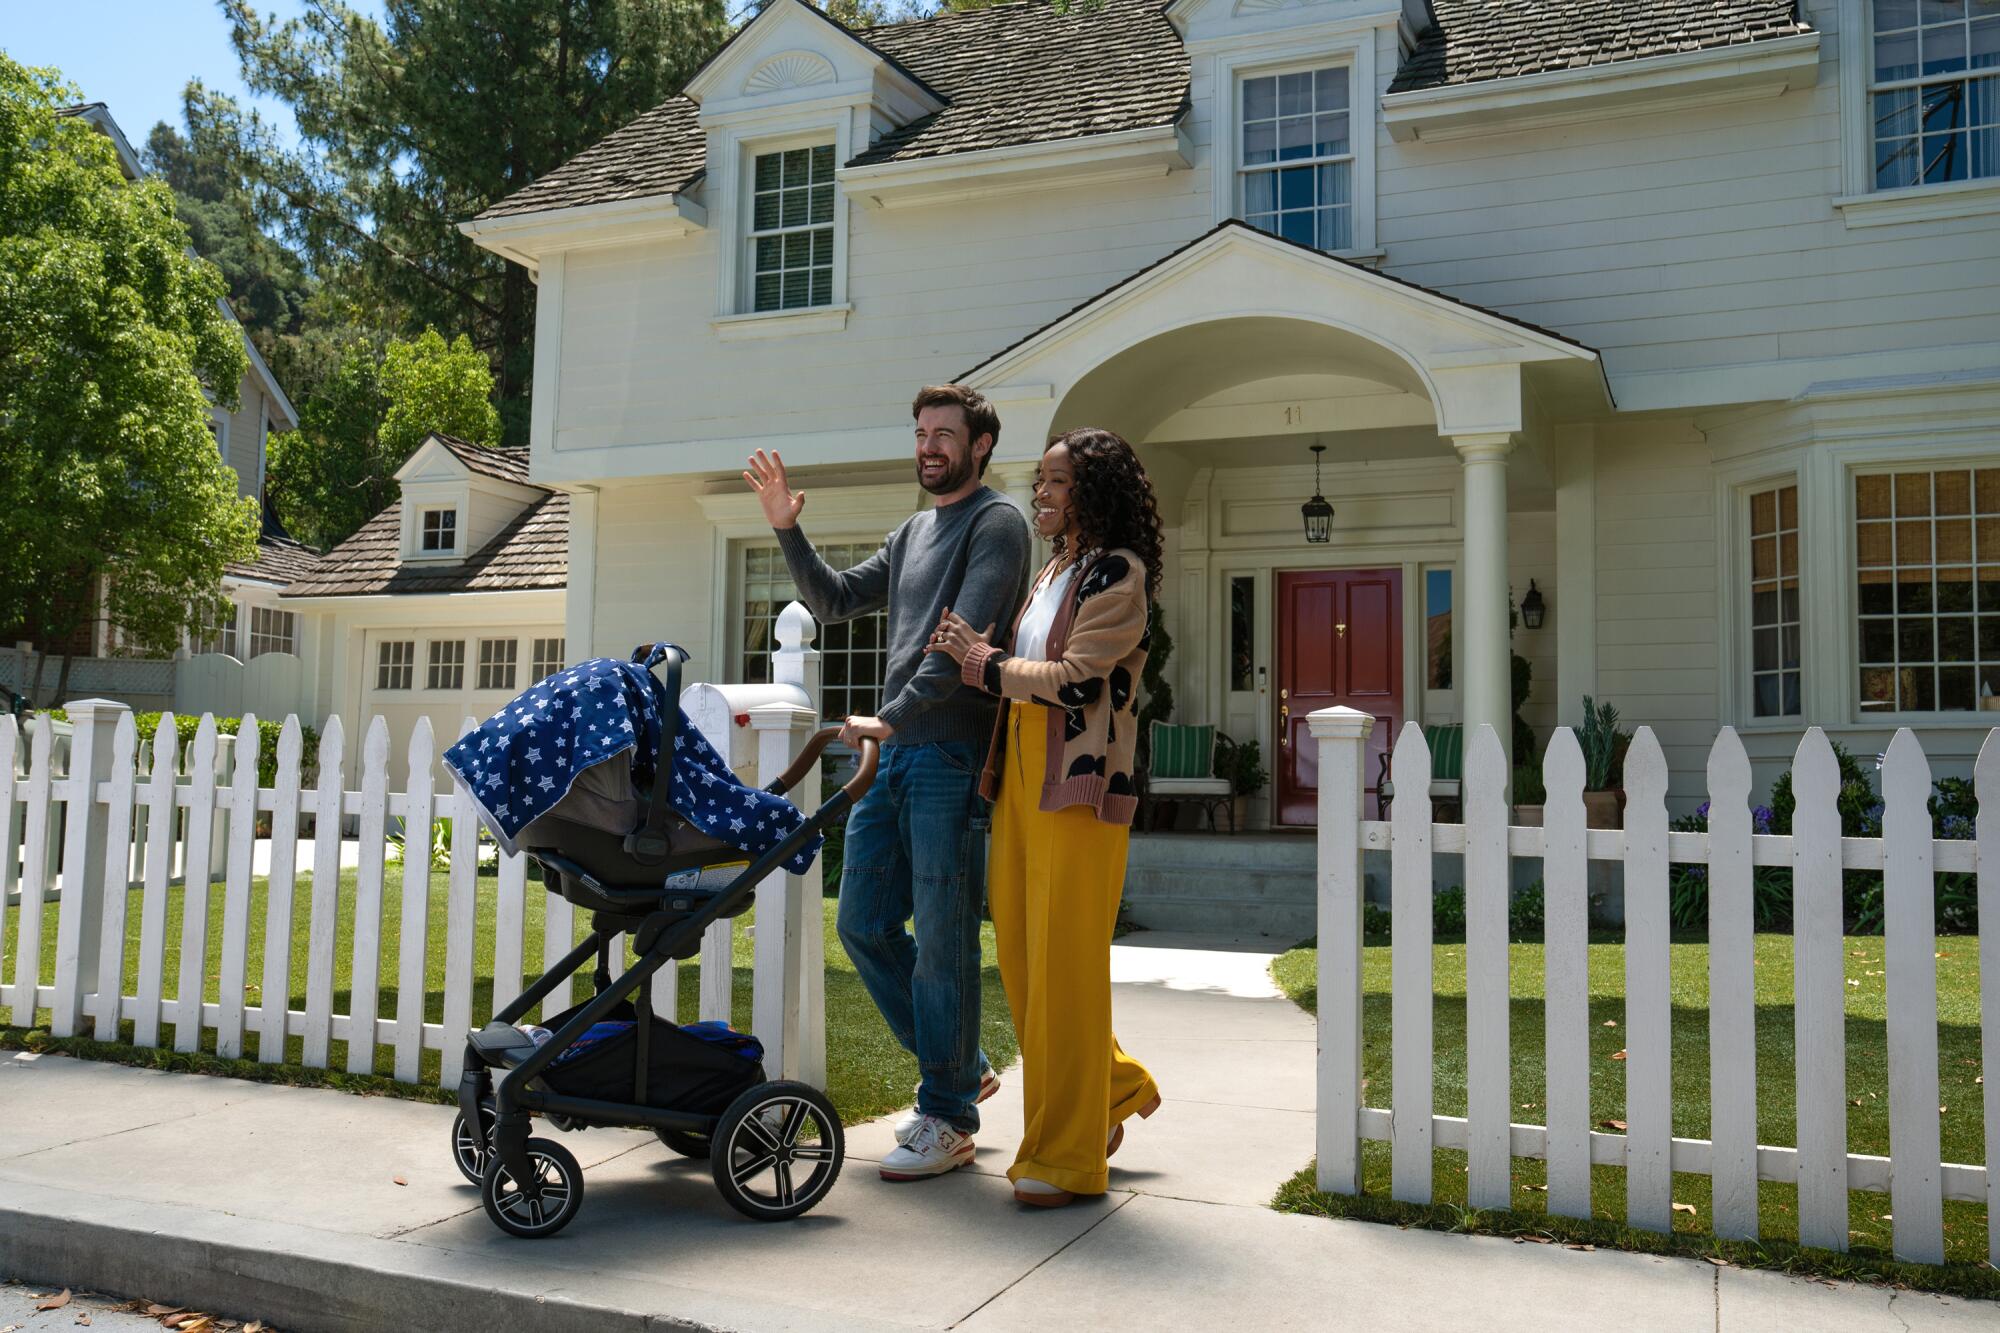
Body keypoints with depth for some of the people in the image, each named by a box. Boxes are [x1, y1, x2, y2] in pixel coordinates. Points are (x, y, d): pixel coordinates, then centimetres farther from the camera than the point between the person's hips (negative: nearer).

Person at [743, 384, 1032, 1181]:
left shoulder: (995, 523, -3)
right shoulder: (913, 533, 23)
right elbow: (836, 600, 25)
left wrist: (893, 715, -21)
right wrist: (787, 531, 12)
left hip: (952, 755, -8)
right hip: (894, 756, 9)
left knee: (941, 937, -4)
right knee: (863, 924, 10)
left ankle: (948, 1121, 8)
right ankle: (962, 1068, 24)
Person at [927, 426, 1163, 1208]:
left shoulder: (1118, 573, -7)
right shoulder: (1053, 573, 20)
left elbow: (1074, 680, -15)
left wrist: (980, 661, -6)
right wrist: (968, 653, 1)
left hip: (1077, 784, -9)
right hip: (1021, 776, 9)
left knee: (1064, 968, -5)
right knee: (1021, 957, 10)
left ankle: (1065, 1157, 6)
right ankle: (1116, 1090, 30)